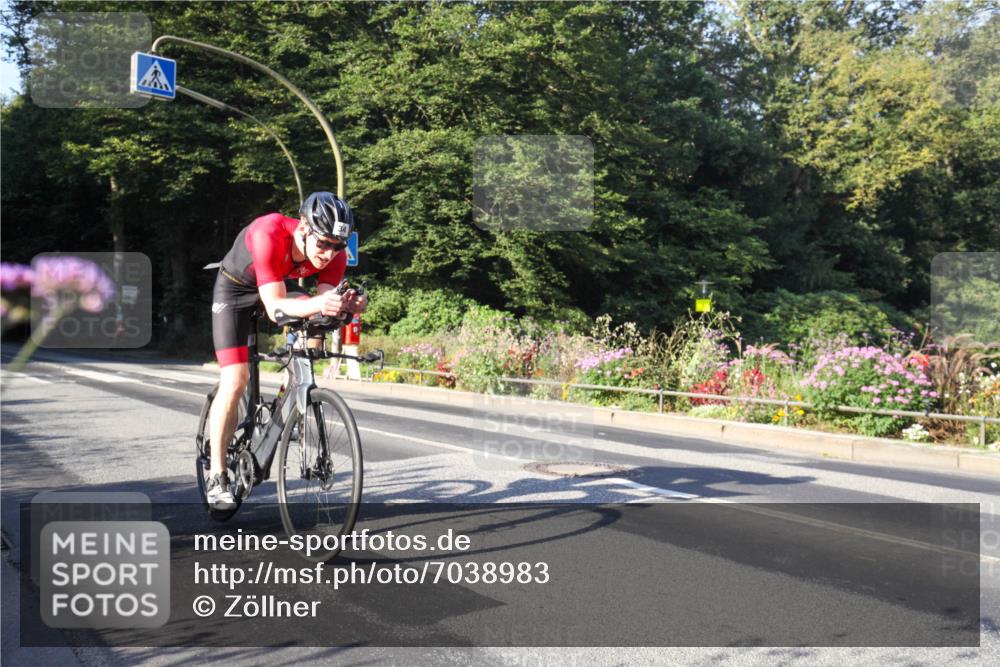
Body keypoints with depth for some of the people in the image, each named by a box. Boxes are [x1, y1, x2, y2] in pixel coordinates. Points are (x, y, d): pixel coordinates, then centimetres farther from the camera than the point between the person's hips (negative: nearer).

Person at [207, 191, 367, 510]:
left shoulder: (334, 253, -27)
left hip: (280, 286, 5)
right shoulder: (269, 234, -41)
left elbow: (324, 306, -29)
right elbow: (275, 307, -44)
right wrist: (318, 304, -61)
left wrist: (346, 305, -51)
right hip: (236, 288, -5)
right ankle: (217, 477, -2)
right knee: (235, 380, -14)